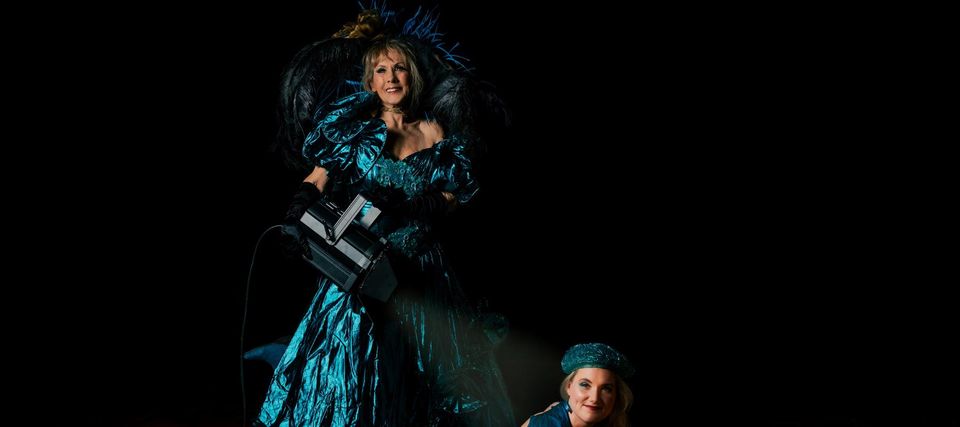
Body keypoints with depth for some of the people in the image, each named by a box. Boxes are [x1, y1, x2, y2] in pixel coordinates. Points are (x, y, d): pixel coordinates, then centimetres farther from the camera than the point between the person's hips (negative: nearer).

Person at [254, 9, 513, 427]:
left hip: (420, 271, 1)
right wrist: (296, 216, -25)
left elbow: (453, 196, 4)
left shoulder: (435, 133, 6)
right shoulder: (354, 129, 2)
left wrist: (409, 204, -14)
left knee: (424, 369, 4)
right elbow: (318, 177, -6)